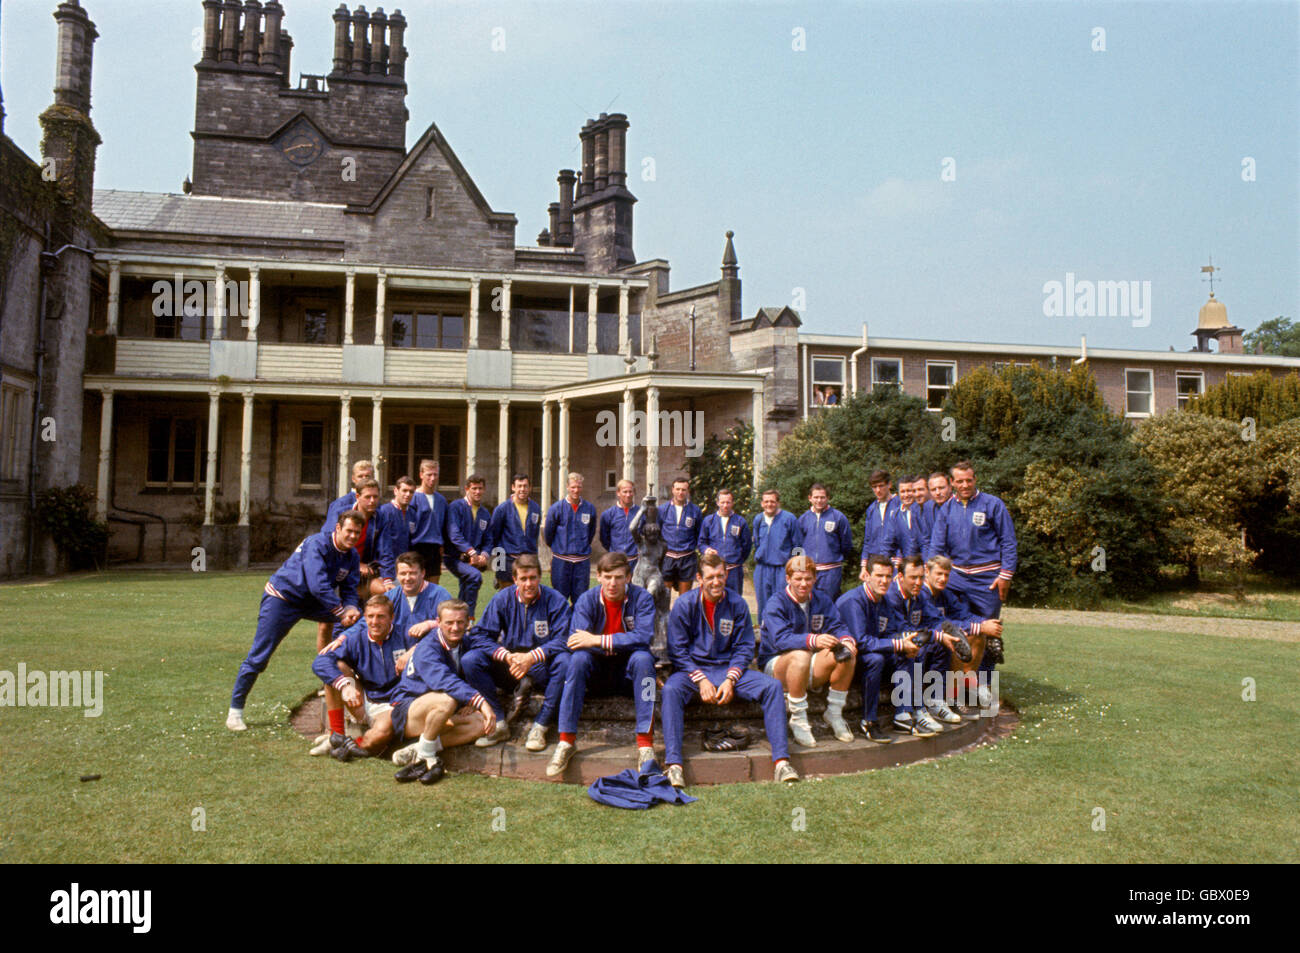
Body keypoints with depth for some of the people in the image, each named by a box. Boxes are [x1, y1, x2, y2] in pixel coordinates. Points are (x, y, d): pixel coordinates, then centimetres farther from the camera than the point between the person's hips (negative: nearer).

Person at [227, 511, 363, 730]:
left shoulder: (352, 556, -2)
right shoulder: (317, 544, -25)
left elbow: (349, 589, -2)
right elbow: (318, 585, -33)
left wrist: (352, 609, -24)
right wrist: (342, 612, -32)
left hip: (313, 602, 7)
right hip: (282, 597, -7)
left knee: (358, 619, -7)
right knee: (259, 657, -8)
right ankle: (235, 710, 7)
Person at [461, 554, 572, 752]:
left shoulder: (555, 600, -8)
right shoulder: (502, 599, -2)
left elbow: (562, 640, -16)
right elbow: (482, 635, -6)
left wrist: (531, 657, -30)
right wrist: (507, 656, -23)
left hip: (542, 670, -2)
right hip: (509, 667, 2)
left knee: (564, 661, -34)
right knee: (470, 660, -21)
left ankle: (540, 727, -25)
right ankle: (499, 723, -21)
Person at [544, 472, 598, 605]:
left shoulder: (590, 508, 3)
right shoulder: (556, 508, -3)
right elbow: (549, 532, 9)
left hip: (583, 560, 2)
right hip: (561, 560, -2)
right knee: (560, 596, 2)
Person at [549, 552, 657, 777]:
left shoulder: (641, 598, -10)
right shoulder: (587, 600, -8)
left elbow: (643, 637, -26)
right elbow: (575, 643, -20)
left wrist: (598, 640, -31)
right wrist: (620, 645, -30)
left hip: (628, 671, -1)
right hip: (597, 669, 1)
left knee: (642, 658, -32)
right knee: (579, 657, -29)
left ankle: (645, 742, -31)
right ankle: (566, 740, -27)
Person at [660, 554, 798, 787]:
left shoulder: (737, 604, 1)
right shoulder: (684, 605, -6)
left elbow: (745, 647, 4)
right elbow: (677, 651, -5)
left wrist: (730, 679, -11)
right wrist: (700, 680, -17)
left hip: (728, 669, 3)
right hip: (692, 669, -2)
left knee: (772, 685, -20)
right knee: (671, 690, -35)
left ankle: (781, 760, -22)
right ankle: (673, 764, -39)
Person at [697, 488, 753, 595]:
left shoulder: (741, 521, 6)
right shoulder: (709, 520, 9)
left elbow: (747, 545, 11)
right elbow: (701, 542, 14)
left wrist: (738, 560, 8)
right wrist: (706, 549, -7)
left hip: (734, 570, 0)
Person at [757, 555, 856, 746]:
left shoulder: (822, 600, 7)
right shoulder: (776, 603, -12)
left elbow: (837, 627, -3)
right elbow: (781, 639, -27)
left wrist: (846, 640, -28)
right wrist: (813, 640, -43)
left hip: (810, 668, 5)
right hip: (775, 663, -5)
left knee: (848, 655, -20)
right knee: (800, 656, -39)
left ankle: (834, 714, -5)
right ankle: (798, 721, -25)